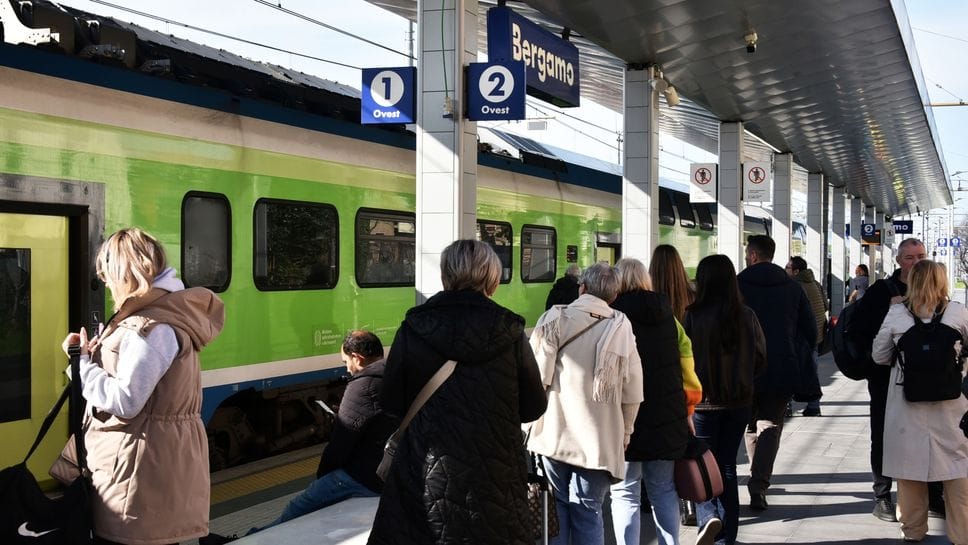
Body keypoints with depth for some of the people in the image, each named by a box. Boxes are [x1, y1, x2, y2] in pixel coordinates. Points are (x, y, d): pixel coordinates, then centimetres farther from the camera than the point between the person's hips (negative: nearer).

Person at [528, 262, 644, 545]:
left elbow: (537, 376, -6)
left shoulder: (554, 319, -2)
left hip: (554, 433, 0)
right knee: (588, 511, 6)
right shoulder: (622, 329, 1)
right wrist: (624, 434, 14)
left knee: (557, 507, 13)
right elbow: (632, 394, 2)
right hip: (599, 439, 0)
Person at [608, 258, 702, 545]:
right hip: (667, 419, 5)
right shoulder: (668, 317, 7)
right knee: (663, 490, 17)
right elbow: (688, 371, 9)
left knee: (625, 493, 2)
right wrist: (687, 409, 19)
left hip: (627, 421, -5)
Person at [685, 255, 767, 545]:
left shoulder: (693, 316, -15)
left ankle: (708, 517, -14)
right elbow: (760, 360, 4)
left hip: (702, 402, -3)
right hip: (739, 402, 4)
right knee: (727, 467, 15)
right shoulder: (747, 316, -4)